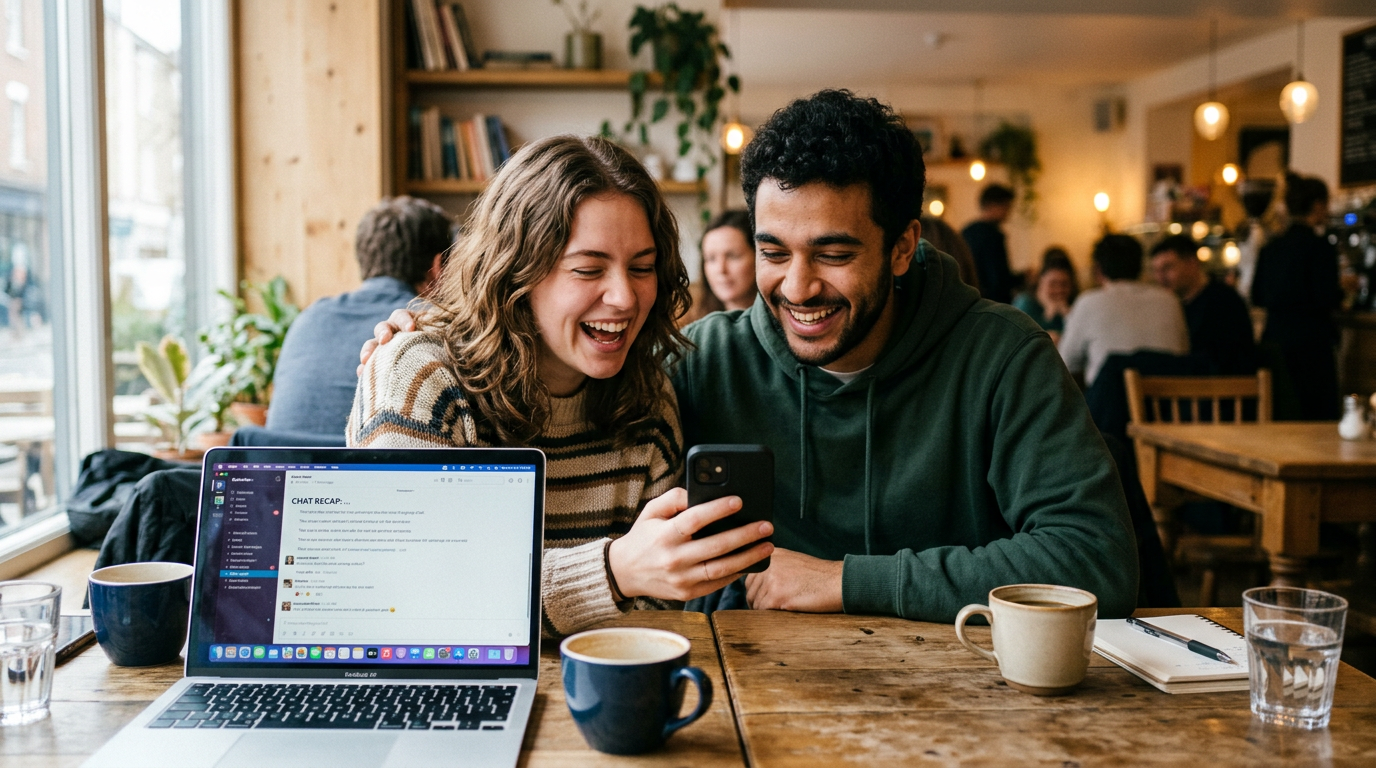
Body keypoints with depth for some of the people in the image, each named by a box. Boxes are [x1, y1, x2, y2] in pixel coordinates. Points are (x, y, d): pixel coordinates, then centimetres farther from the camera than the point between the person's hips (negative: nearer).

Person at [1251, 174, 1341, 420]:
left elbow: (1257, 298, 11)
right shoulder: (1320, 248, -11)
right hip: (1310, 342, -7)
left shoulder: (1270, 247, 8)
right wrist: (1342, 291, 4)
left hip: (1274, 337, 7)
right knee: (1316, 418, -1)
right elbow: (1327, 300, -15)